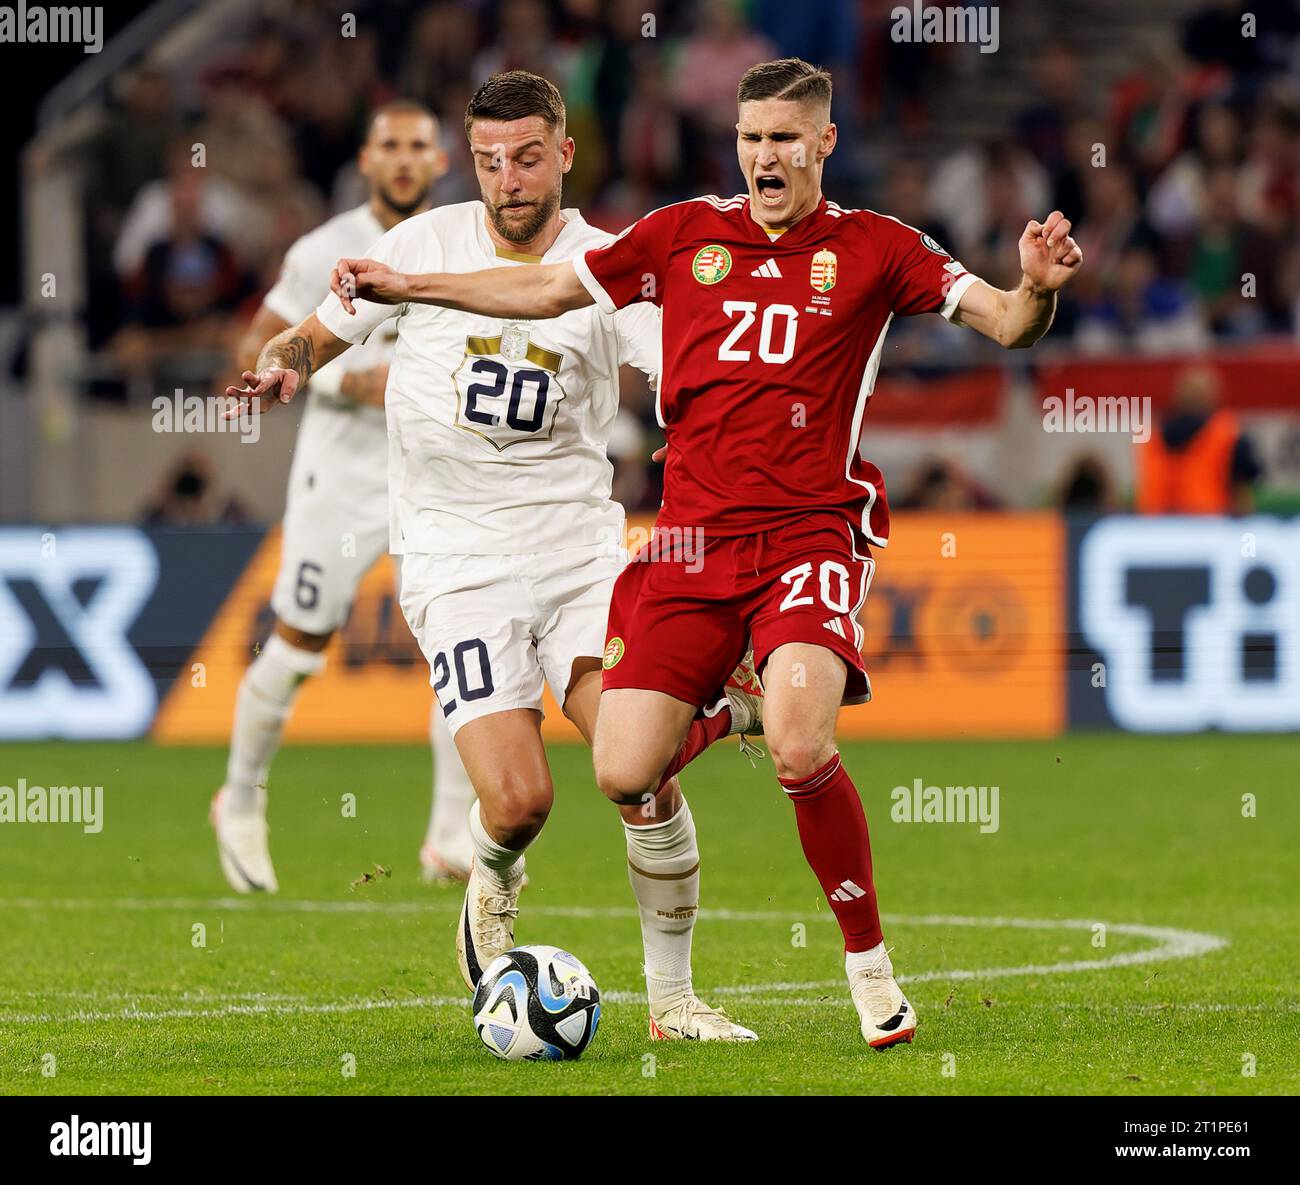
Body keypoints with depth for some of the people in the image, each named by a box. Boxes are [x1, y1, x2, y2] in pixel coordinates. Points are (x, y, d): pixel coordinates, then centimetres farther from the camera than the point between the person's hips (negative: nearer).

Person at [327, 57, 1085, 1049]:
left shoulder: (874, 249, 3)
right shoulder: (685, 235, 11)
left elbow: (1005, 324, -1)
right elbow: (548, 291, 21)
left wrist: (1038, 288, -24)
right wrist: (406, 286, 18)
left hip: (811, 530, -4)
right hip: (693, 536, 4)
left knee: (802, 751, -28)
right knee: (623, 775, -5)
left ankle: (871, 967, -9)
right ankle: (712, 717, 34)